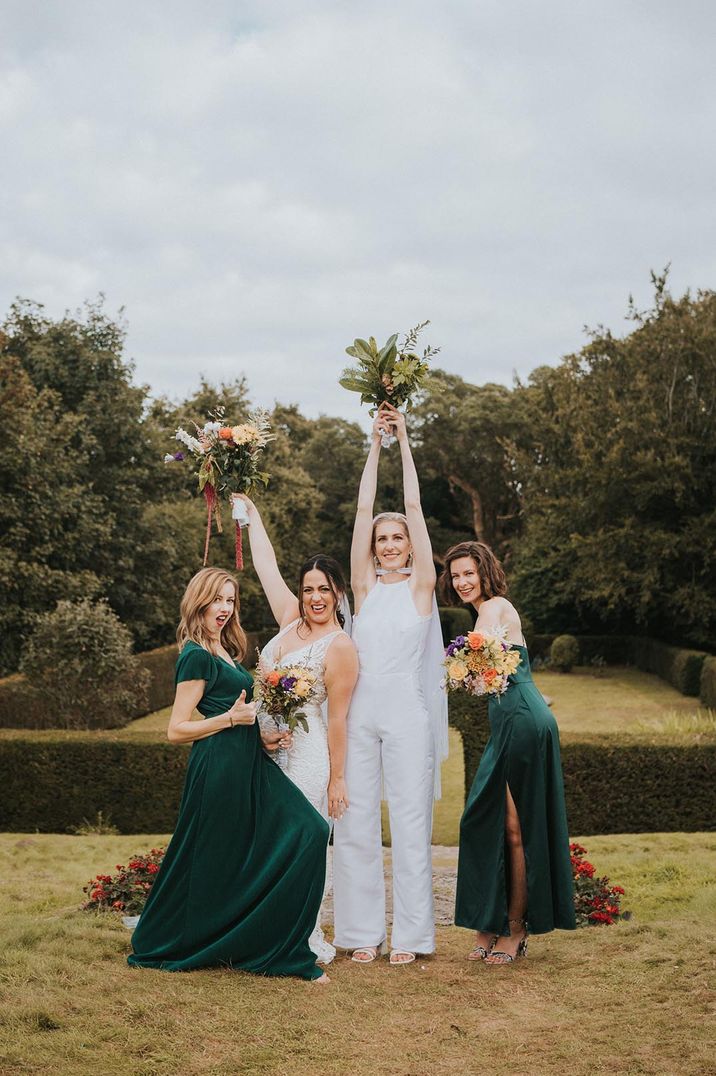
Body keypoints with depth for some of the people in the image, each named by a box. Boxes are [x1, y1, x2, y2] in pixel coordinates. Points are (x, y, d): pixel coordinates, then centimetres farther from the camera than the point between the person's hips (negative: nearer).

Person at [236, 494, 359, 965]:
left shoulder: (339, 646, -11)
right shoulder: (291, 621, 8)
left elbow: (337, 717, -12)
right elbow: (267, 566, 18)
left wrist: (337, 779, -12)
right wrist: (252, 513, 25)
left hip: (306, 754, -7)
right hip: (268, 748, 7)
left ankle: (309, 943, 5)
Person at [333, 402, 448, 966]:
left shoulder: (420, 585, 3)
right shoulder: (366, 586, 9)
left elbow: (415, 507, 0)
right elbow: (363, 510, 5)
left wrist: (405, 442, 1)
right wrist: (375, 444, 3)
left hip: (407, 713, -3)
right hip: (360, 712, 3)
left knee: (410, 822, 0)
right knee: (357, 823, 4)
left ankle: (409, 934, 8)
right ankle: (364, 930, 13)